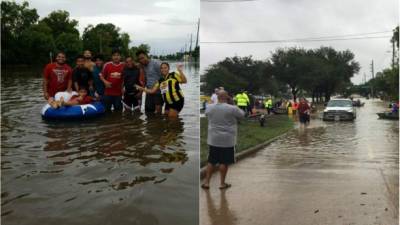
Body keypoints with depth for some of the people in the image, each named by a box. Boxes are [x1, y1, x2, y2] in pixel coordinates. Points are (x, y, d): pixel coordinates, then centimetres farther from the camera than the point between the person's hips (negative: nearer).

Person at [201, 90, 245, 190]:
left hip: (213, 140, 4)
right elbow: (242, 114, 3)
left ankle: (206, 182, 17)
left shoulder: (209, 108, -1)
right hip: (227, 140, -4)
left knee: (211, 161, 13)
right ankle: (222, 183, 16)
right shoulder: (232, 109, -13)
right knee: (224, 162, 7)